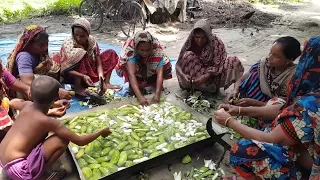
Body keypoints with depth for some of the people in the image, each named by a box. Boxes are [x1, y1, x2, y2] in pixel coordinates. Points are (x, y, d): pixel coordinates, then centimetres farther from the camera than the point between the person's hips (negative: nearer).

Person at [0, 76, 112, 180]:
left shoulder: (27, 105, -1)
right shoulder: (47, 122, -20)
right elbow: (80, 141, -17)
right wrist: (101, 132, 0)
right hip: (18, 168, -8)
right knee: (61, 140, -13)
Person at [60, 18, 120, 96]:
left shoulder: (92, 41, -10)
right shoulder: (68, 44, -21)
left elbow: (98, 63, -9)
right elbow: (66, 70, -25)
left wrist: (101, 76, -29)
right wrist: (83, 76, -40)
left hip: (90, 73, 5)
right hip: (74, 76, -5)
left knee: (111, 53, -3)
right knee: (81, 53, -33)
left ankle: (106, 83, -8)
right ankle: (78, 87, -22)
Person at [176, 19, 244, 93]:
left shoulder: (217, 43, -14)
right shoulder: (190, 43, -11)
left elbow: (217, 66, -17)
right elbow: (178, 64, -12)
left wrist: (206, 76, -33)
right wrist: (182, 75, -32)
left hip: (211, 76, 1)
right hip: (194, 76, 0)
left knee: (235, 62, -21)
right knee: (188, 55, -24)